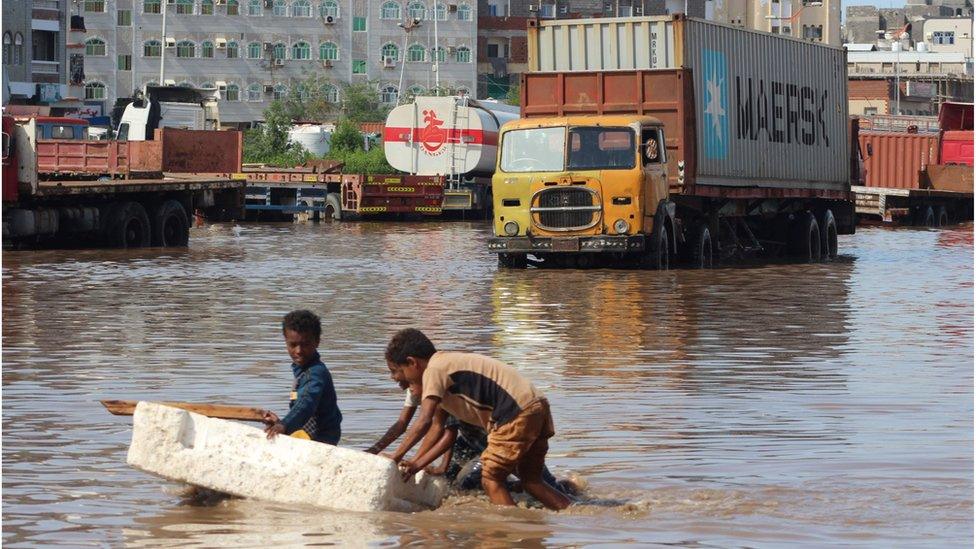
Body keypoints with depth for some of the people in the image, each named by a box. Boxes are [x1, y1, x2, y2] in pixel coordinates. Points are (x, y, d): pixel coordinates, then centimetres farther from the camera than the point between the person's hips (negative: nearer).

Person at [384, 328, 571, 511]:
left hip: (518, 412, -10)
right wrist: (415, 463, 22)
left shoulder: (433, 370, -7)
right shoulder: (447, 364, 23)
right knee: (531, 480, 18)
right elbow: (437, 426, 26)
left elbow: (424, 422, -17)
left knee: (491, 480, -2)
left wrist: (395, 457, -11)